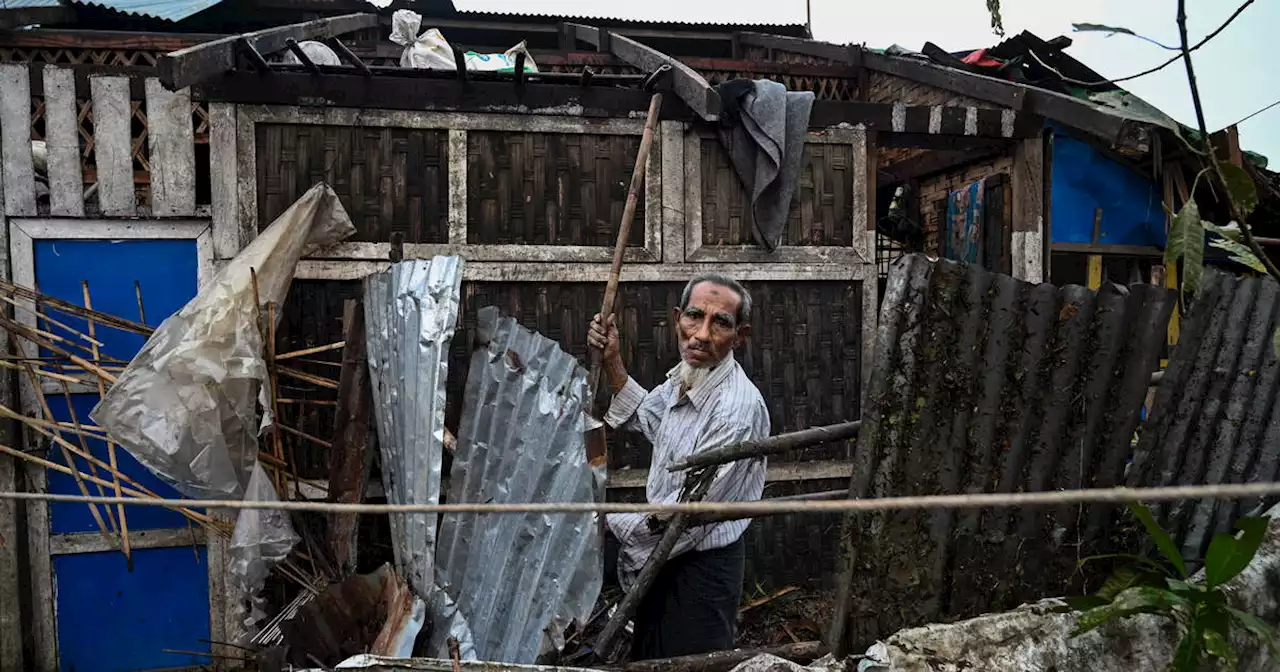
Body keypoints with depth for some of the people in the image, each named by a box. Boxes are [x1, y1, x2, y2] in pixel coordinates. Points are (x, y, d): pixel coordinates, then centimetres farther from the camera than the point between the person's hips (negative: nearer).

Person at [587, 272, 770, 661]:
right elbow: (645, 417, 20)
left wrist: (609, 525, -16)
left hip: (702, 568, -8)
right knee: (648, 660, 24)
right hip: (666, 555, 8)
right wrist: (611, 362, 7)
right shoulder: (685, 376, -2)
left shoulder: (737, 409, -31)